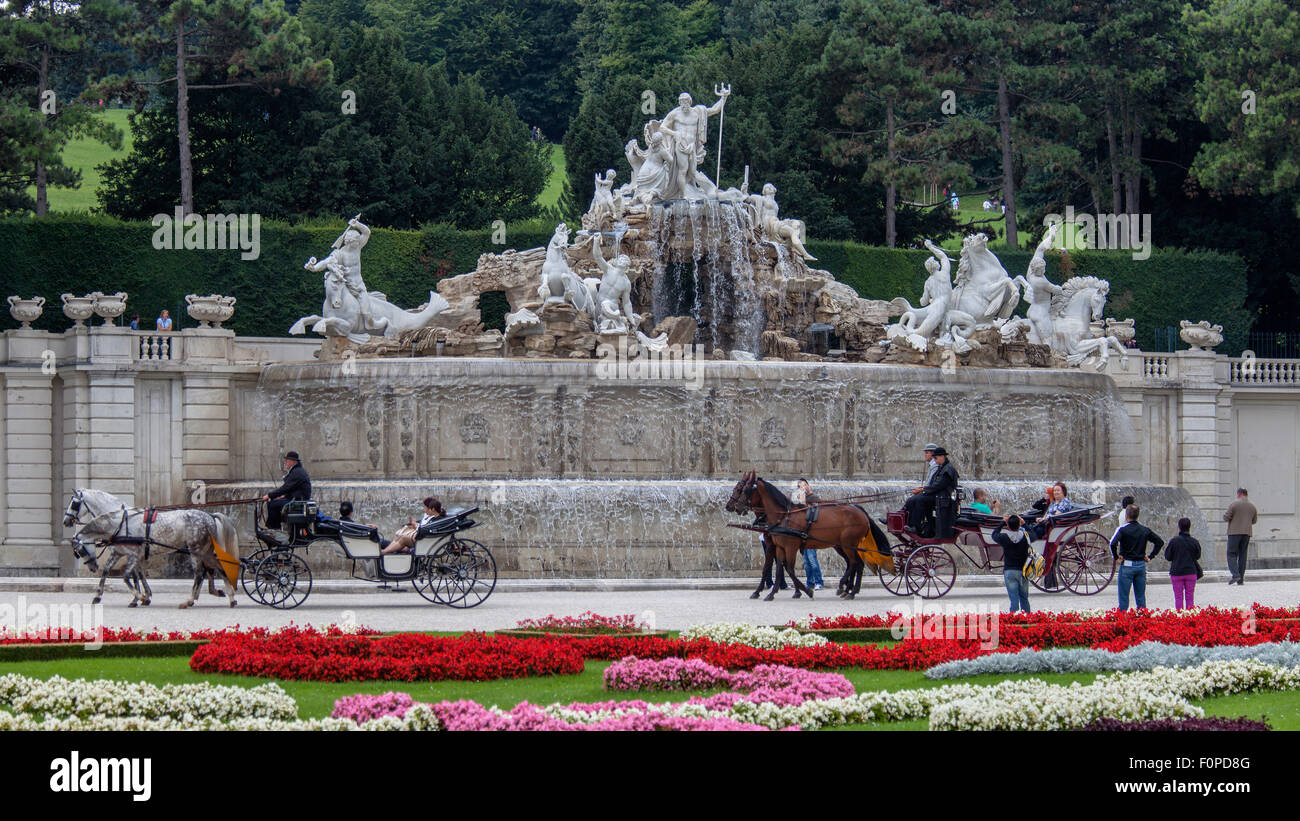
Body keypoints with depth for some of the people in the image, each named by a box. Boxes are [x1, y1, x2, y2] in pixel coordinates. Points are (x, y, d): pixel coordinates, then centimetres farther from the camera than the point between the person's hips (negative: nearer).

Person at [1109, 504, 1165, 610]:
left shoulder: (1123, 529, -9)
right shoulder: (1145, 530, 6)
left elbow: (1113, 543, -25)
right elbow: (1160, 542, 9)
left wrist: (1115, 557, -11)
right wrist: (1150, 557, 10)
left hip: (1127, 565, -4)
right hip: (1141, 565, 4)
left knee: (1123, 597, -1)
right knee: (1141, 597, 10)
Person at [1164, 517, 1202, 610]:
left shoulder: (1174, 541, -9)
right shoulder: (1194, 542, -4)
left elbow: (1168, 557, -3)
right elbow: (1198, 556, 7)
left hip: (1176, 572, -2)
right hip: (1191, 572, 2)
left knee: (1178, 597, 4)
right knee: (1190, 597, 8)